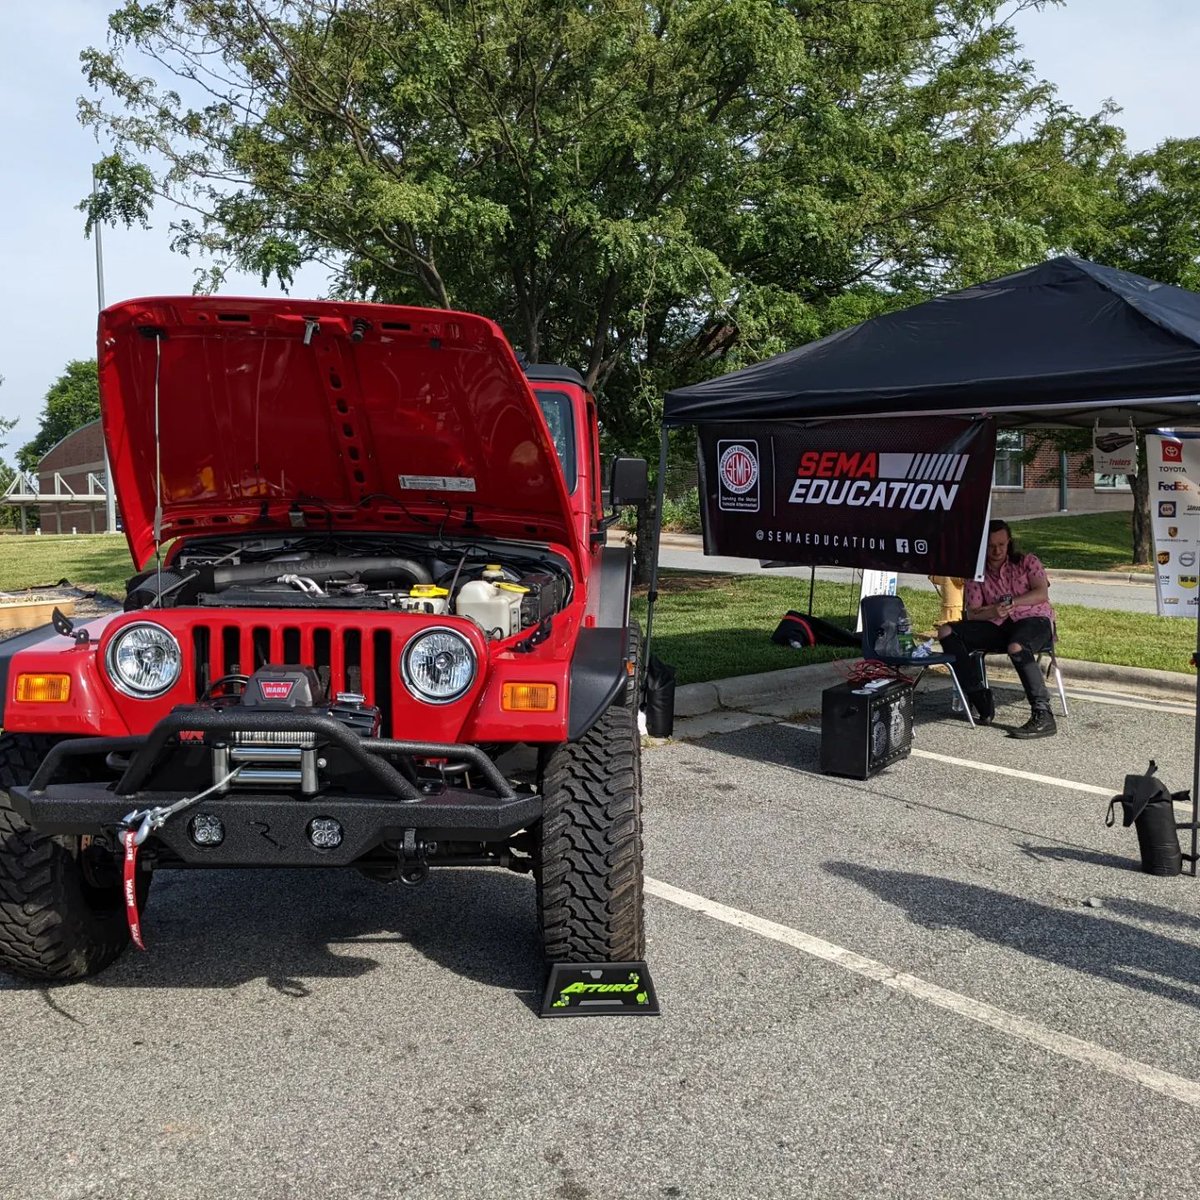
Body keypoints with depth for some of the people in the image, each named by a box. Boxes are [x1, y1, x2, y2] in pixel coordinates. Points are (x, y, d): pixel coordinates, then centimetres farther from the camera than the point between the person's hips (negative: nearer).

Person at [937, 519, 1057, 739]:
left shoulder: (1027, 562, 11)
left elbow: (1042, 593, -5)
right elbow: (972, 613, 5)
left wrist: (1012, 602, -18)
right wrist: (994, 611, -17)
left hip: (1035, 619, -4)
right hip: (998, 627, 4)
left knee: (1016, 647, -41)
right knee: (947, 632, -17)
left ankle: (1043, 717, -40)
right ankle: (981, 699, -21)